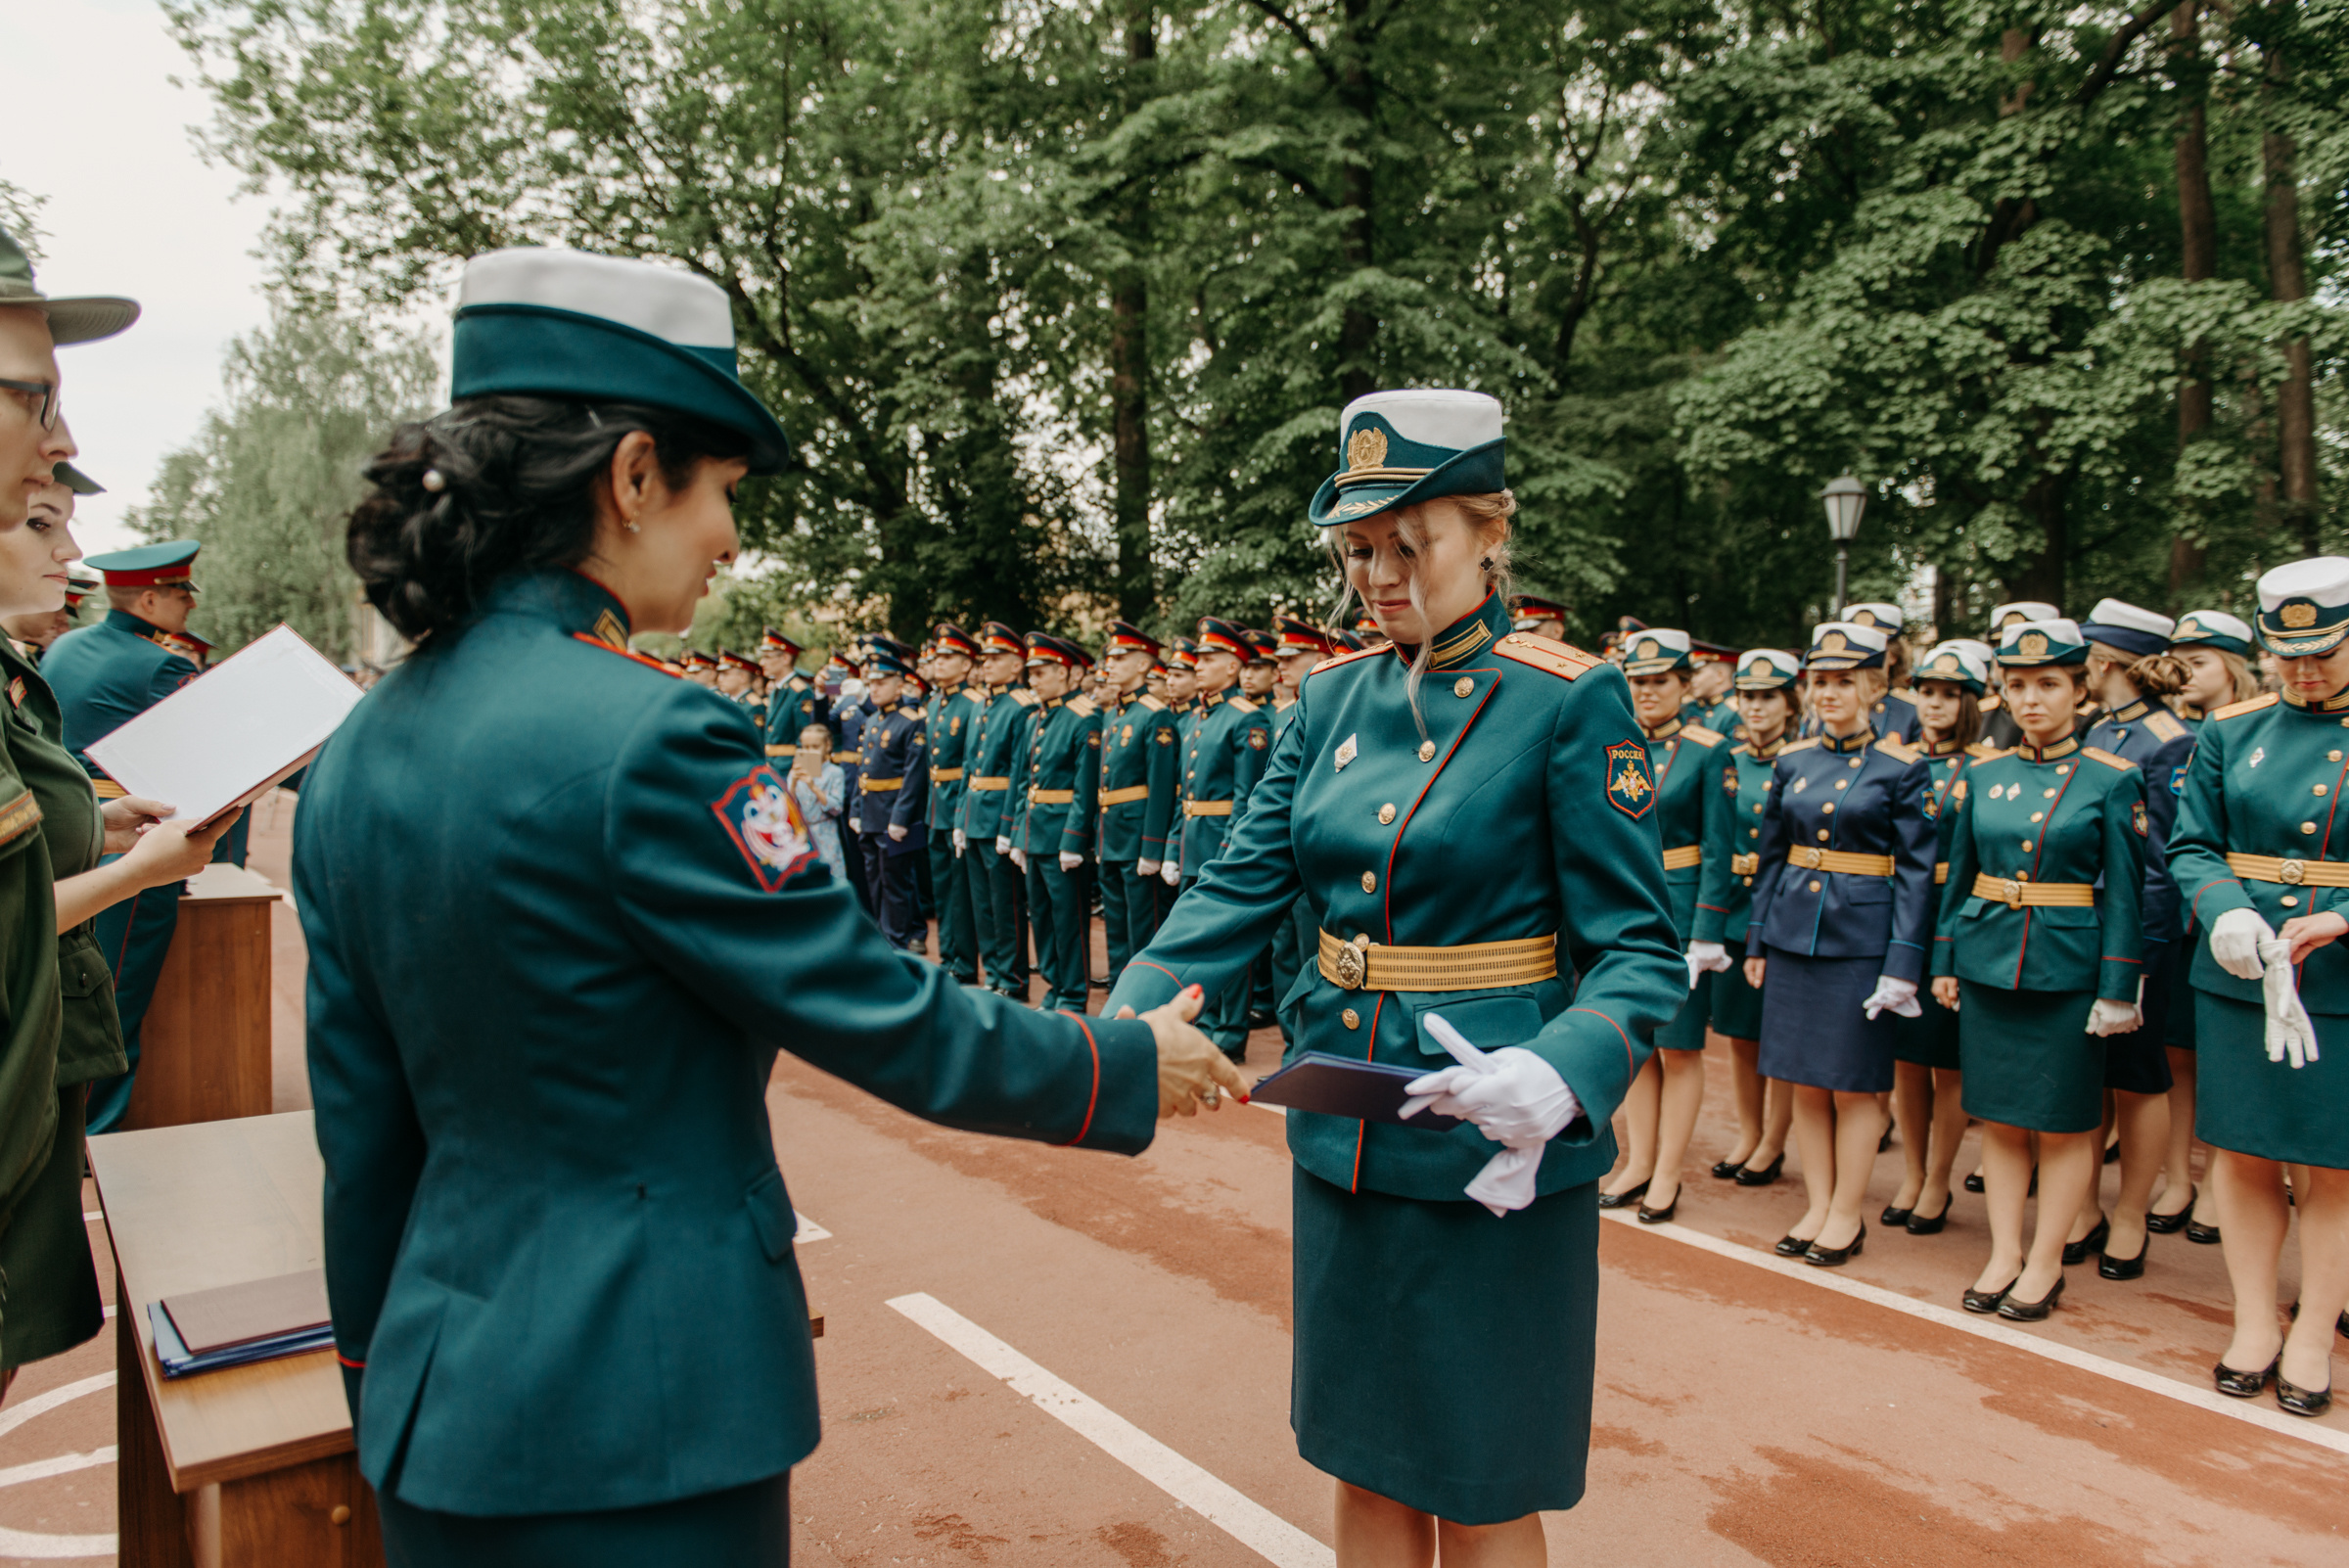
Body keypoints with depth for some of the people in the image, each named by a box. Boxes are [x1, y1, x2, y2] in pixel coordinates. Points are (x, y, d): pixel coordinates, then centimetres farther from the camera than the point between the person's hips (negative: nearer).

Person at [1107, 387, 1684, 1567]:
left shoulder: (1567, 702, -11)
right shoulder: (1332, 698, 5)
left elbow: (1641, 951, -12)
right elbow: (1237, 890, 1)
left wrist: (1561, 1075, -31)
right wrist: (1121, 1025, -15)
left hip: (1493, 1152, -5)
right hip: (1343, 1140, 5)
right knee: (1367, 1461, 20)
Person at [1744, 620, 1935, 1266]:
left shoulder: (1903, 768, -5)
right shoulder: (1792, 762, 7)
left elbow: (1916, 872, -7)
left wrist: (1902, 964, -11)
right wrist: (1756, 941, 8)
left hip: (1862, 938, -4)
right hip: (1794, 932, 4)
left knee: (1854, 1083, 3)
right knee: (1805, 1078, 10)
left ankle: (1848, 1215, 18)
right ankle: (1817, 1206, 22)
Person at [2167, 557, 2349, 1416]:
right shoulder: (2231, 730, 5)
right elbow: (2191, 847, 5)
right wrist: (2226, 911, -14)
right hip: (2239, 977, 2)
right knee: (2242, 1154, 10)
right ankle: (2254, 1324, 25)